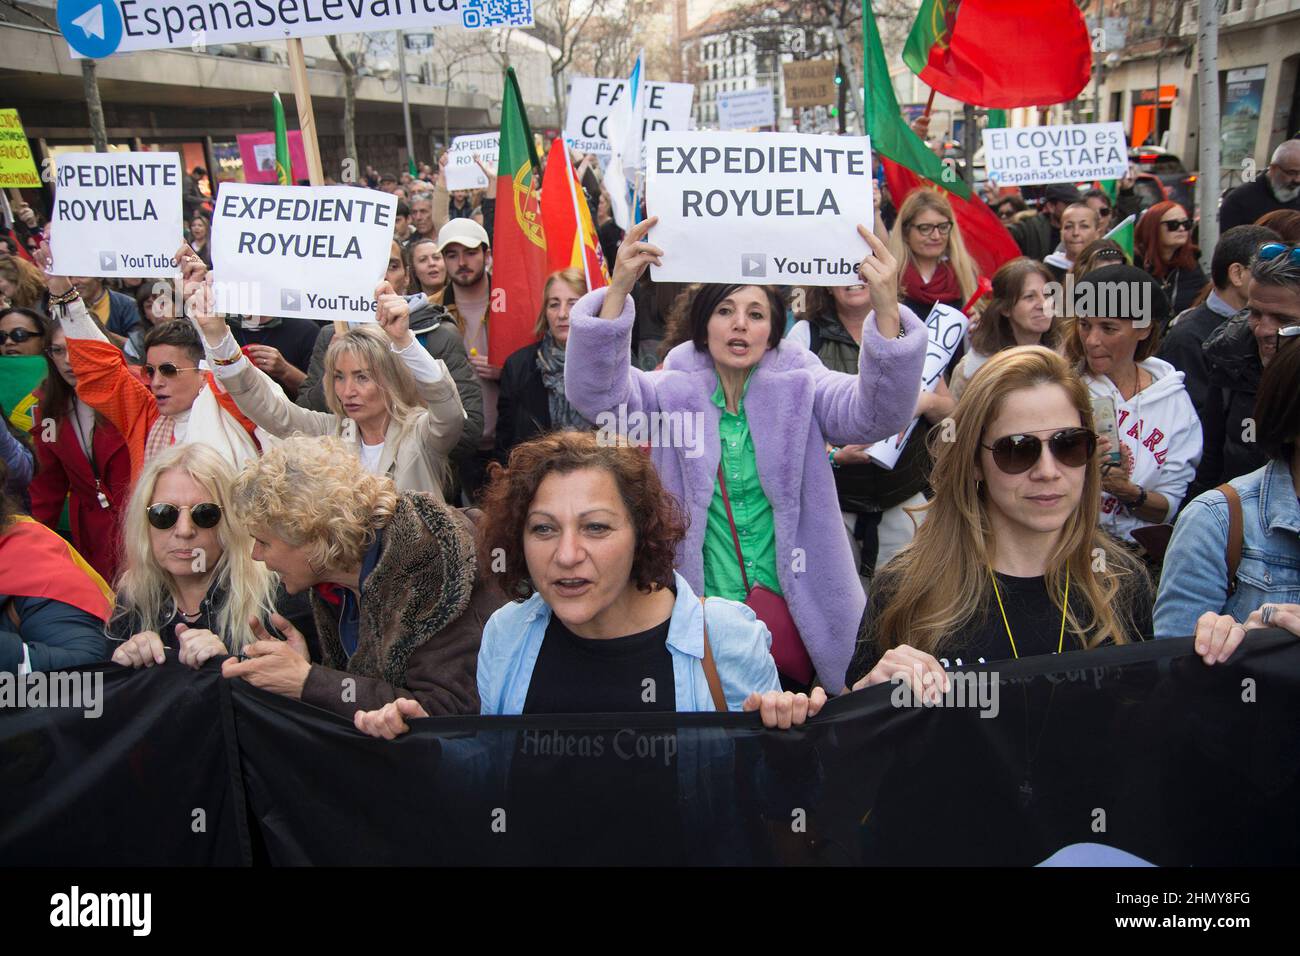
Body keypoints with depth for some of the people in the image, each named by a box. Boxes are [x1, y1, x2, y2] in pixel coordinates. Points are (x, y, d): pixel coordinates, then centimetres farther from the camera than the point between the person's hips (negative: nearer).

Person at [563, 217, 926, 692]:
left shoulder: (799, 387, -2)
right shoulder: (674, 391, -1)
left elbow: (877, 412, -19)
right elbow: (596, 393, -17)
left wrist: (886, 310, -37)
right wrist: (617, 291, -33)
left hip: (798, 613, 0)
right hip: (697, 615, 0)